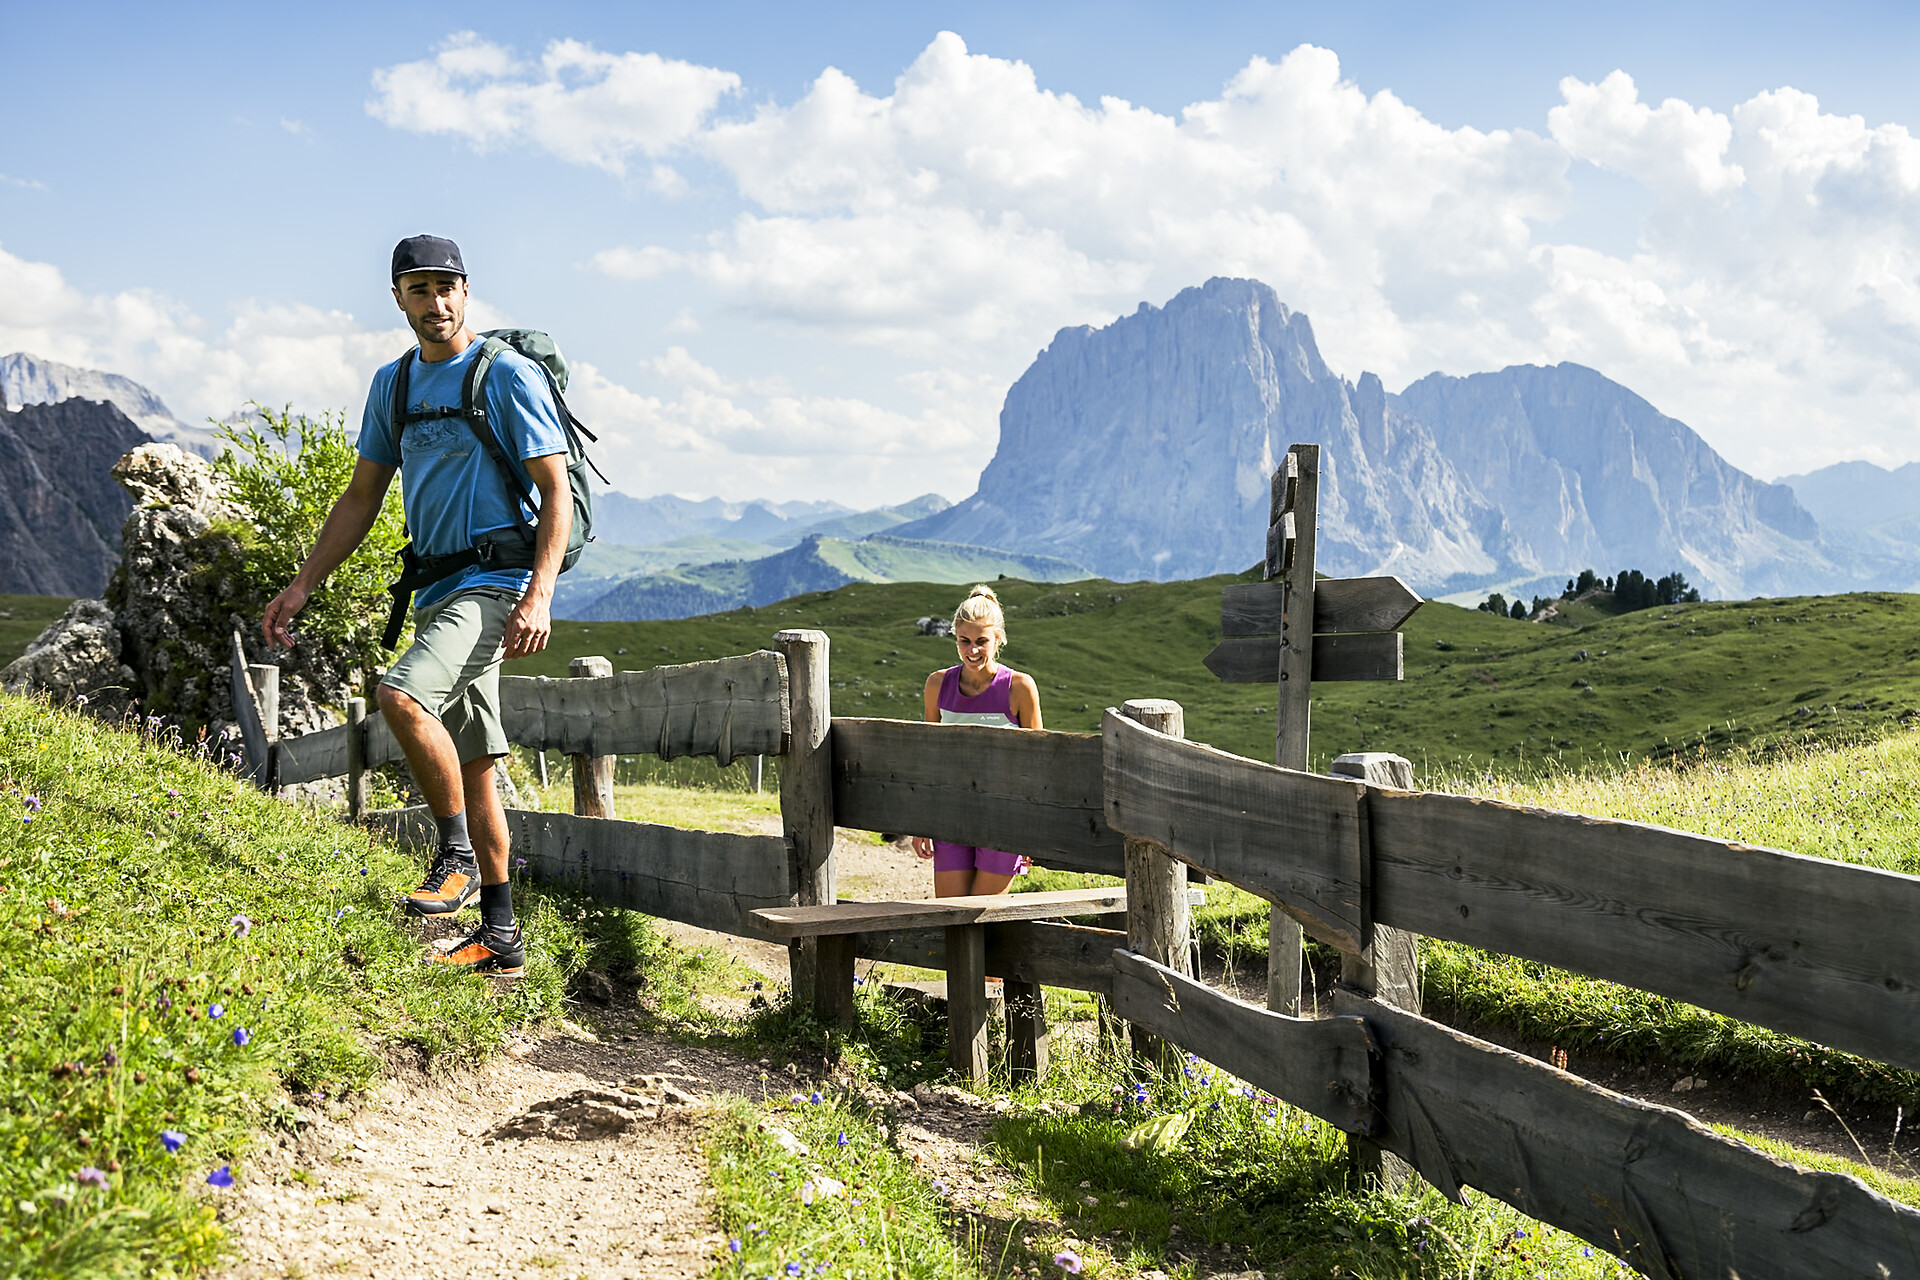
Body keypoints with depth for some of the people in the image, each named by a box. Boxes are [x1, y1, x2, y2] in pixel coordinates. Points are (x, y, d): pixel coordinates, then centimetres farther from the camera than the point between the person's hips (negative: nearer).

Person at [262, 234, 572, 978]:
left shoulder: (508, 375, -5)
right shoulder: (393, 384, 14)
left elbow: (556, 493, -9)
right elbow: (362, 499, 19)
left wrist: (538, 597, -20)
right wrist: (303, 586, 12)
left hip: (493, 585, -7)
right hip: (434, 592, 7)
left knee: (404, 696, -29)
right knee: (470, 761, 9)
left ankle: (457, 855, -10)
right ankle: (500, 939, 15)